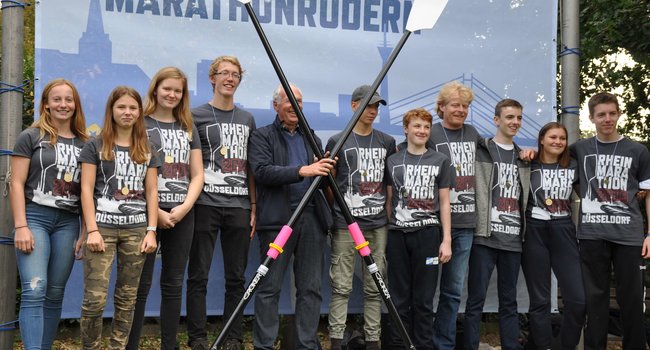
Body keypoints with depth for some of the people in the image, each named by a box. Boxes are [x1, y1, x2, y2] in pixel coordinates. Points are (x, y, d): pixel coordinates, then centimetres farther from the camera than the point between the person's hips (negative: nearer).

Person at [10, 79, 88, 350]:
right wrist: (21, 226, -11)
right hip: (35, 217, -3)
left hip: (68, 222, 3)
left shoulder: (84, 143, 12)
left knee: (55, 293, 7)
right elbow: (16, 184, -2)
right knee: (34, 291, -13)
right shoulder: (31, 137, 3)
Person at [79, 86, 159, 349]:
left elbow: (151, 192, 11)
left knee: (127, 298, 5)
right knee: (95, 298, -10)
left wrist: (151, 231, 2)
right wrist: (92, 230, -10)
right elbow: (86, 189, -1)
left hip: (136, 230, 3)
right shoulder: (95, 146, 4)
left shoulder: (146, 151, 14)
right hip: (103, 227, -3)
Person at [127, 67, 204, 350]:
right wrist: (155, 212, -12)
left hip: (182, 215, 4)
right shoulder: (141, 124, 0)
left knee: (174, 284, 9)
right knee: (141, 284, -1)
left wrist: (185, 207, -5)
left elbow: (197, 175, 11)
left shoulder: (188, 128, 14)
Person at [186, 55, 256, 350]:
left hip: (239, 207, 4)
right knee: (199, 276, 0)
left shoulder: (247, 119, 16)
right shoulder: (197, 115, 3)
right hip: (206, 204, -4)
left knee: (236, 278, 7)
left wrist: (254, 207, 10)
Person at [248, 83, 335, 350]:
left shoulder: (311, 138, 20)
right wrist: (302, 171, -21)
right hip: (278, 218, -5)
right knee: (270, 288, -2)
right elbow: (262, 171, -12)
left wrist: (326, 171, -4)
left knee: (311, 288, 6)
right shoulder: (262, 136, 4)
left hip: (312, 217, 5)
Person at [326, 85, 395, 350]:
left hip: (378, 224, 3)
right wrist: (332, 215, 0)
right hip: (345, 224, -3)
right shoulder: (337, 141, 3)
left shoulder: (387, 142, 11)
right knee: (341, 287, -2)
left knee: (374, 287, 7)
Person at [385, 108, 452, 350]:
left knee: (423, 299, 1)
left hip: (427, 233, -1)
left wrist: (447, 240, 0)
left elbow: (444, 203, 6)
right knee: (399, 298, 4)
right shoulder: (393, 161, 10)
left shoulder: (440, 161, 8)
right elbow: (389, 201, 12)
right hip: (397, 234, 1)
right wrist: (385, 234, 6)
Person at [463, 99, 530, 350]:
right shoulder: (480, 151, 0)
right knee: (476, 299, -2)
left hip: (513, 239, 5)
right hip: (485, 236, -5)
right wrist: (477, 226, -9)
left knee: (509, 301, 11)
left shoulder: (524, 158, 17)